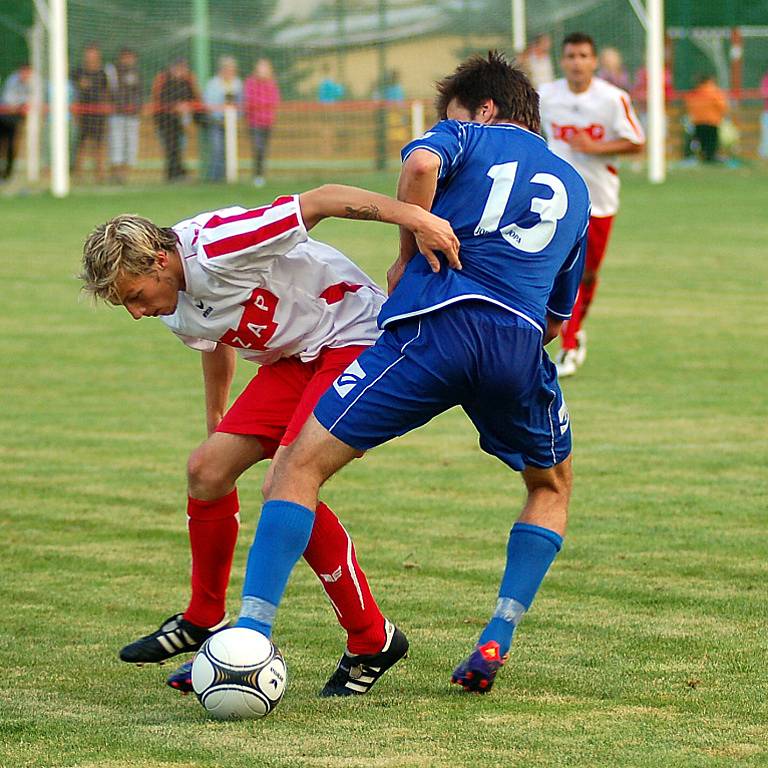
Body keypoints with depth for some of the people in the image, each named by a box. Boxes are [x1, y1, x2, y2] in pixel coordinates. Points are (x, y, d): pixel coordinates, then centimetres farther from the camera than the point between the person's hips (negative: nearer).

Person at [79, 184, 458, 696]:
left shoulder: (214, 247, -27)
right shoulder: (177, 313, 1)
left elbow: (319, 201, -31)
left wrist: (410, 214, -42)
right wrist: (216, 420, 38)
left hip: (354, 339, -9)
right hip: (292, 360, 9)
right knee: (208, 471, 1)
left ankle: (372, 640, -9)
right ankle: (204, 622, 23)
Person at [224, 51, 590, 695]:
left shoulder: (471, 137, 17)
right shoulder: (573, 188, 31)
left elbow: (422, 161, -9)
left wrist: (408, 254, 3)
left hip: (434, 326, -4)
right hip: (520, 343, 4)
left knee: (303, 464, 1)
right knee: (552, 485, 30)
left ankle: (252, 633, -13)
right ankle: (496, 644, 15)